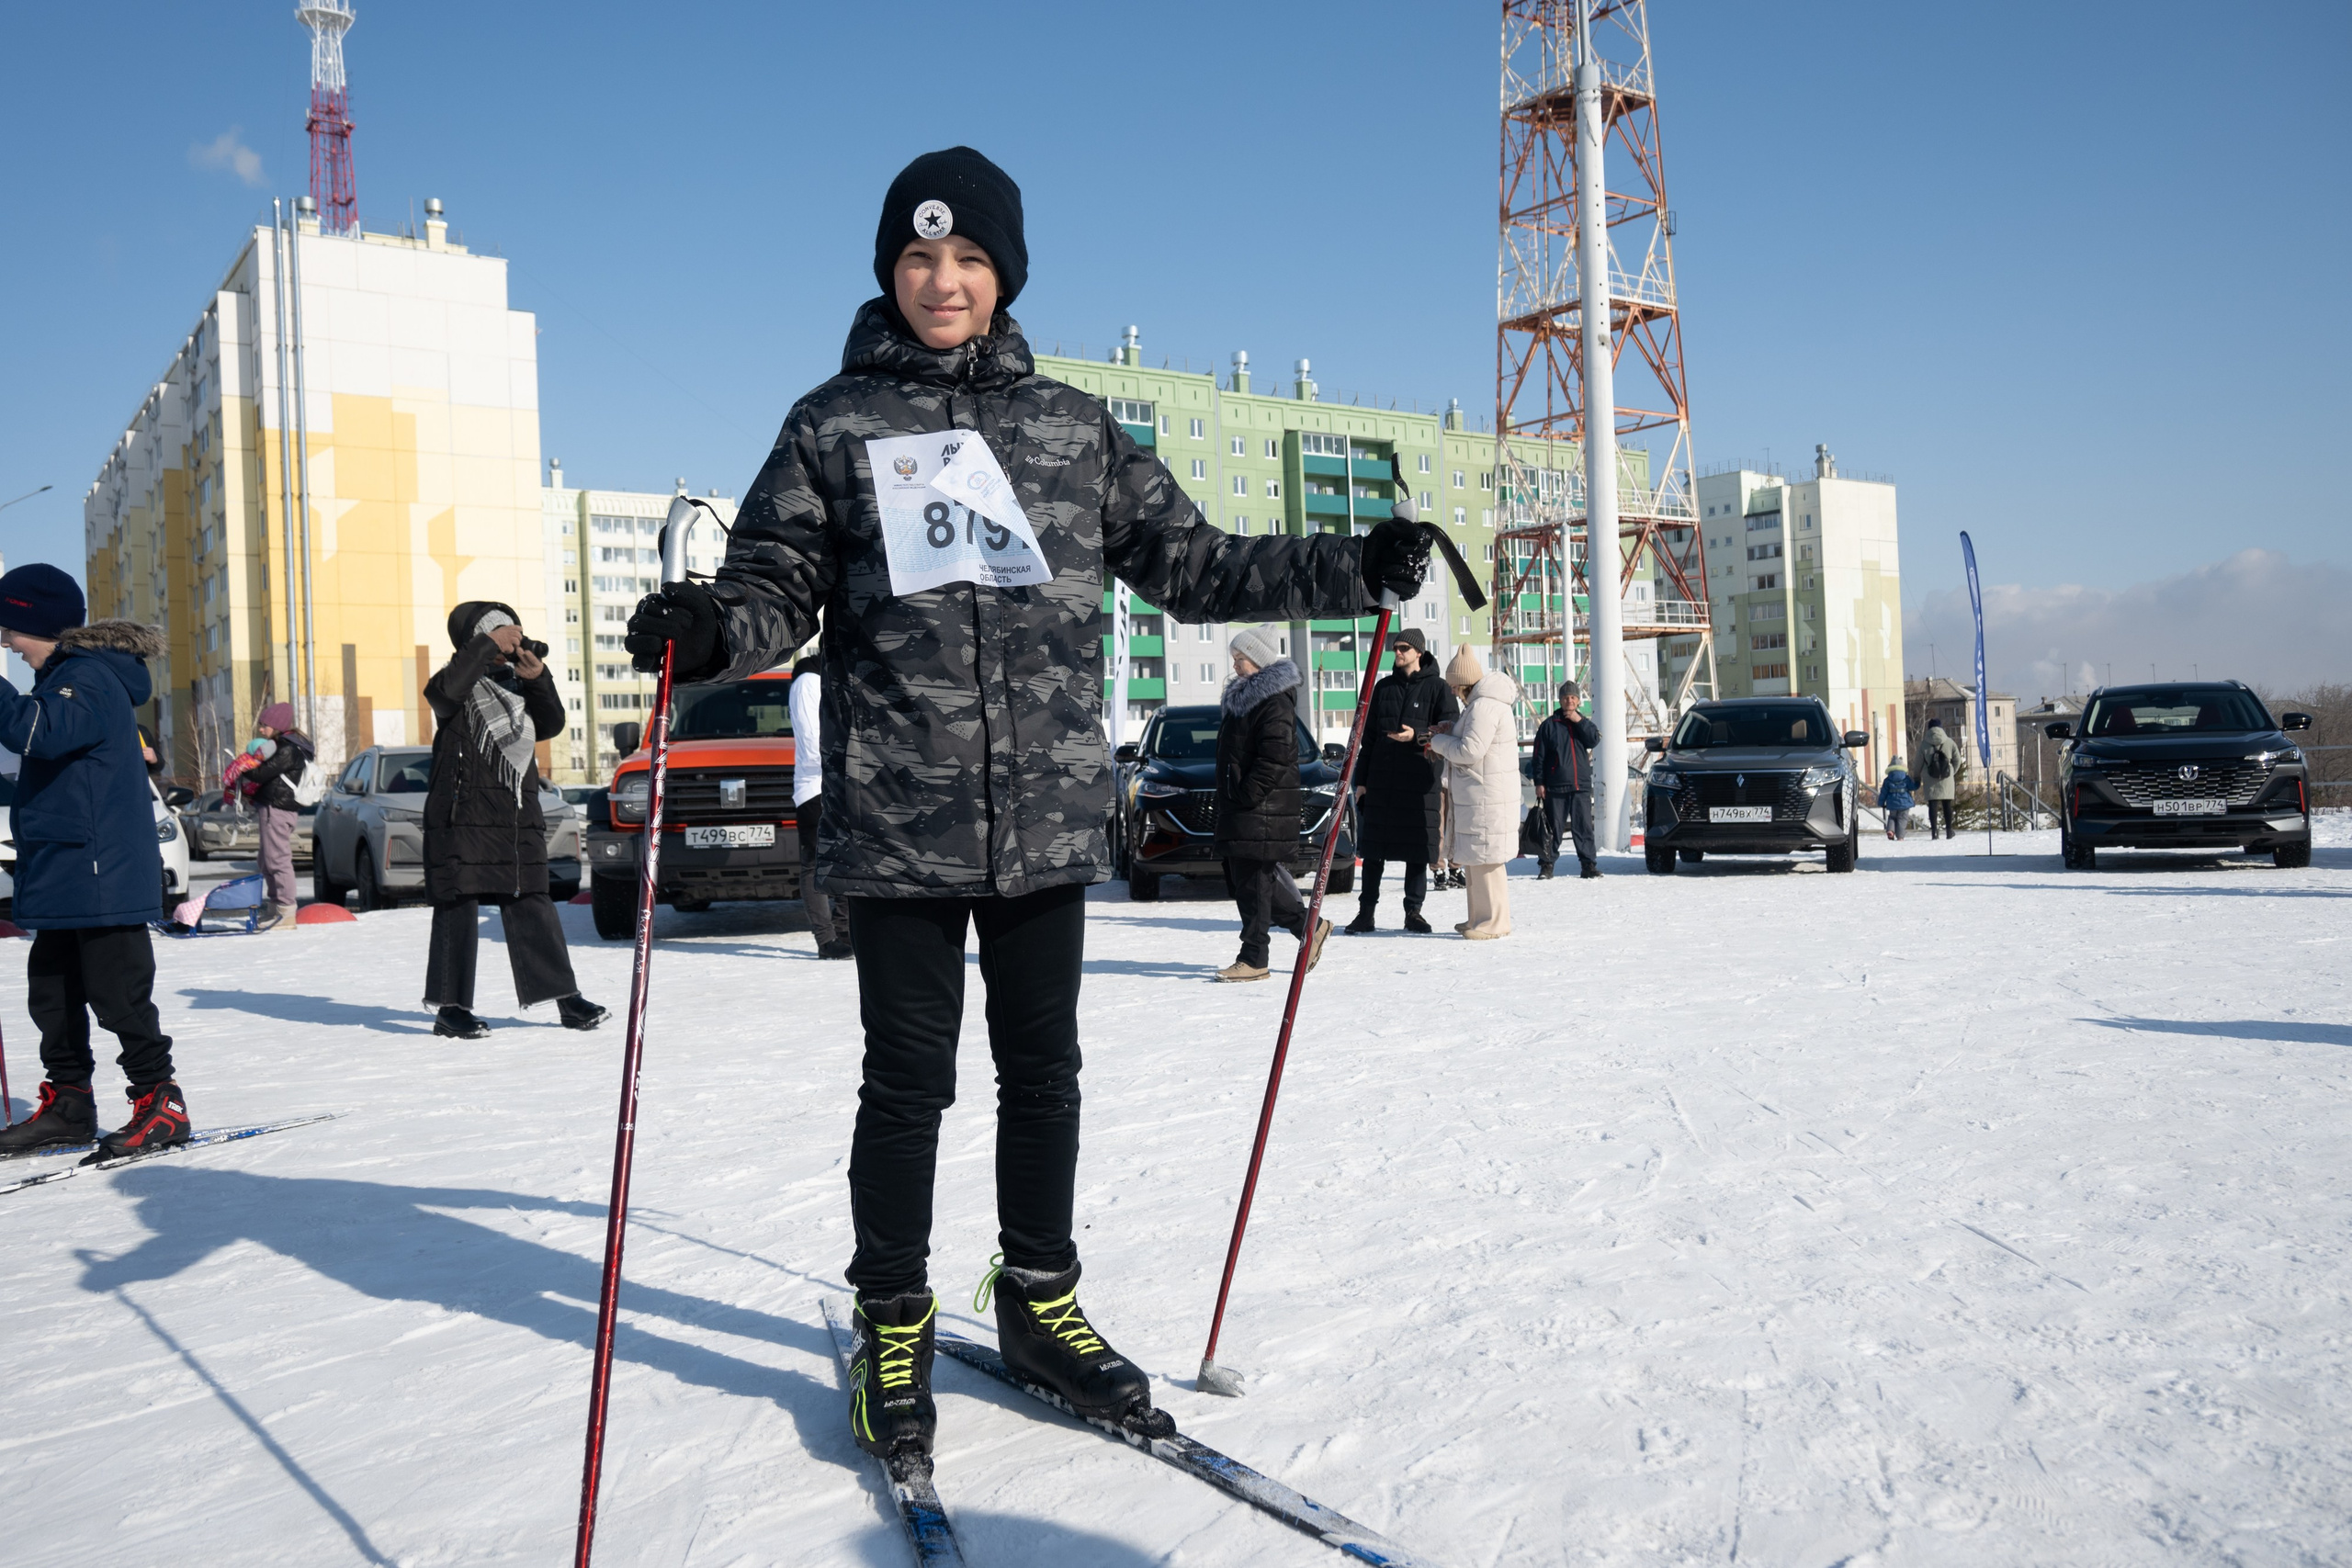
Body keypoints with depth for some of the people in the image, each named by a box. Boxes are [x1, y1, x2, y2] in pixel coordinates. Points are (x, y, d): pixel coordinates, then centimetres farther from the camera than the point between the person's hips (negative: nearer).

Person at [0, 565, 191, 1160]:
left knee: (117, 992, -6)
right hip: (63, 876, 10)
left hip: (101, 876, -10)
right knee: (52, 991, 14)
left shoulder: (91, 679, -15)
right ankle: (67, 1104, 23)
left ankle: (160, 1102, 2)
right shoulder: (62, 676, 18)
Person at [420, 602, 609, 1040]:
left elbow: (552, 723, 10)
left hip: (520, 820, 6)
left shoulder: (517, 686, 18)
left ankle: (564, 995, 8)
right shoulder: (461, 685, -1)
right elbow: (444, 690, -24)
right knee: (458, 908, -2)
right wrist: (487, 644, -22)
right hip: (463, 818, -5)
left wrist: (539, 679, -4)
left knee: (532, 908, 7)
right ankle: (450, 1007, 4)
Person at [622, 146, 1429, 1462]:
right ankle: (894, 1325, 24)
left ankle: (1039, 1299, 31)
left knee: (1044, 1071, 12)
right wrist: (707, 628, -21)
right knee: (909, 1082, 6)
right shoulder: (833, 427, 6)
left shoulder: (1074, 427, 11)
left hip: (1051, 818, 2)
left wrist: (1355, 566, 6)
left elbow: (1188, 562, 13)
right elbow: (777, 586, 1)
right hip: (898, 823, -2)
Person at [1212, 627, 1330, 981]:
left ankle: (1253, 960, -1)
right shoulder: (1243, 696, 19)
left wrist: (1248, 795, -23)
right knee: (1242, 880, 12)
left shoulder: (1275, 702, -12)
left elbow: (1275, 758, -21)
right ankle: (1309, 926, 22)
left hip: (1264, 808, -10)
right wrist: (1228, 799, 18)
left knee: (1254, 883, -7)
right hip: (1239, 807, 10)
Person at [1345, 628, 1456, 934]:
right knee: (1373, 848, 2)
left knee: (1418, 849, 1)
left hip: (1420, 782, -3)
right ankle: (1366, 911, 8)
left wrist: (1418, 736, -18)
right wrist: (1361, 778, 11)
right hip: (1381, 781, 3)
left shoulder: (1438, 687, 2)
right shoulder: (1383, 687, 14)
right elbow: (1369, 734, 16)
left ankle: (1413, 911, 11)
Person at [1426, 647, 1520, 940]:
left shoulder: (1484, 706, -18)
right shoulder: (1480, 702, 15)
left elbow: (1470, 750, -22)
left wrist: (1439, 741, -7)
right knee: (1473, 856, 16)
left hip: (1486, 796, -11)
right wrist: (1451, 732, 7)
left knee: (1483, 856, -7)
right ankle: (1480, 917, 25)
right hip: (1477, 795, 11)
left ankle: (1494, 921, -3)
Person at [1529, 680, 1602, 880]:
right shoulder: (1549, 724, 3)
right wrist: (1539, 782, -4)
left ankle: (1588, 865, 7)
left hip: (1581, 785, 2)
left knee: (1584, 826, 2)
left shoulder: (1584, 723, 13)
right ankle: (1546, 865, 7)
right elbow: (1539, 756, 2)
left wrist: (1580, 721, -11)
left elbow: (1594, 740, -7)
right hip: (1555, 787, -2)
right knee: (1552, 828, 0)